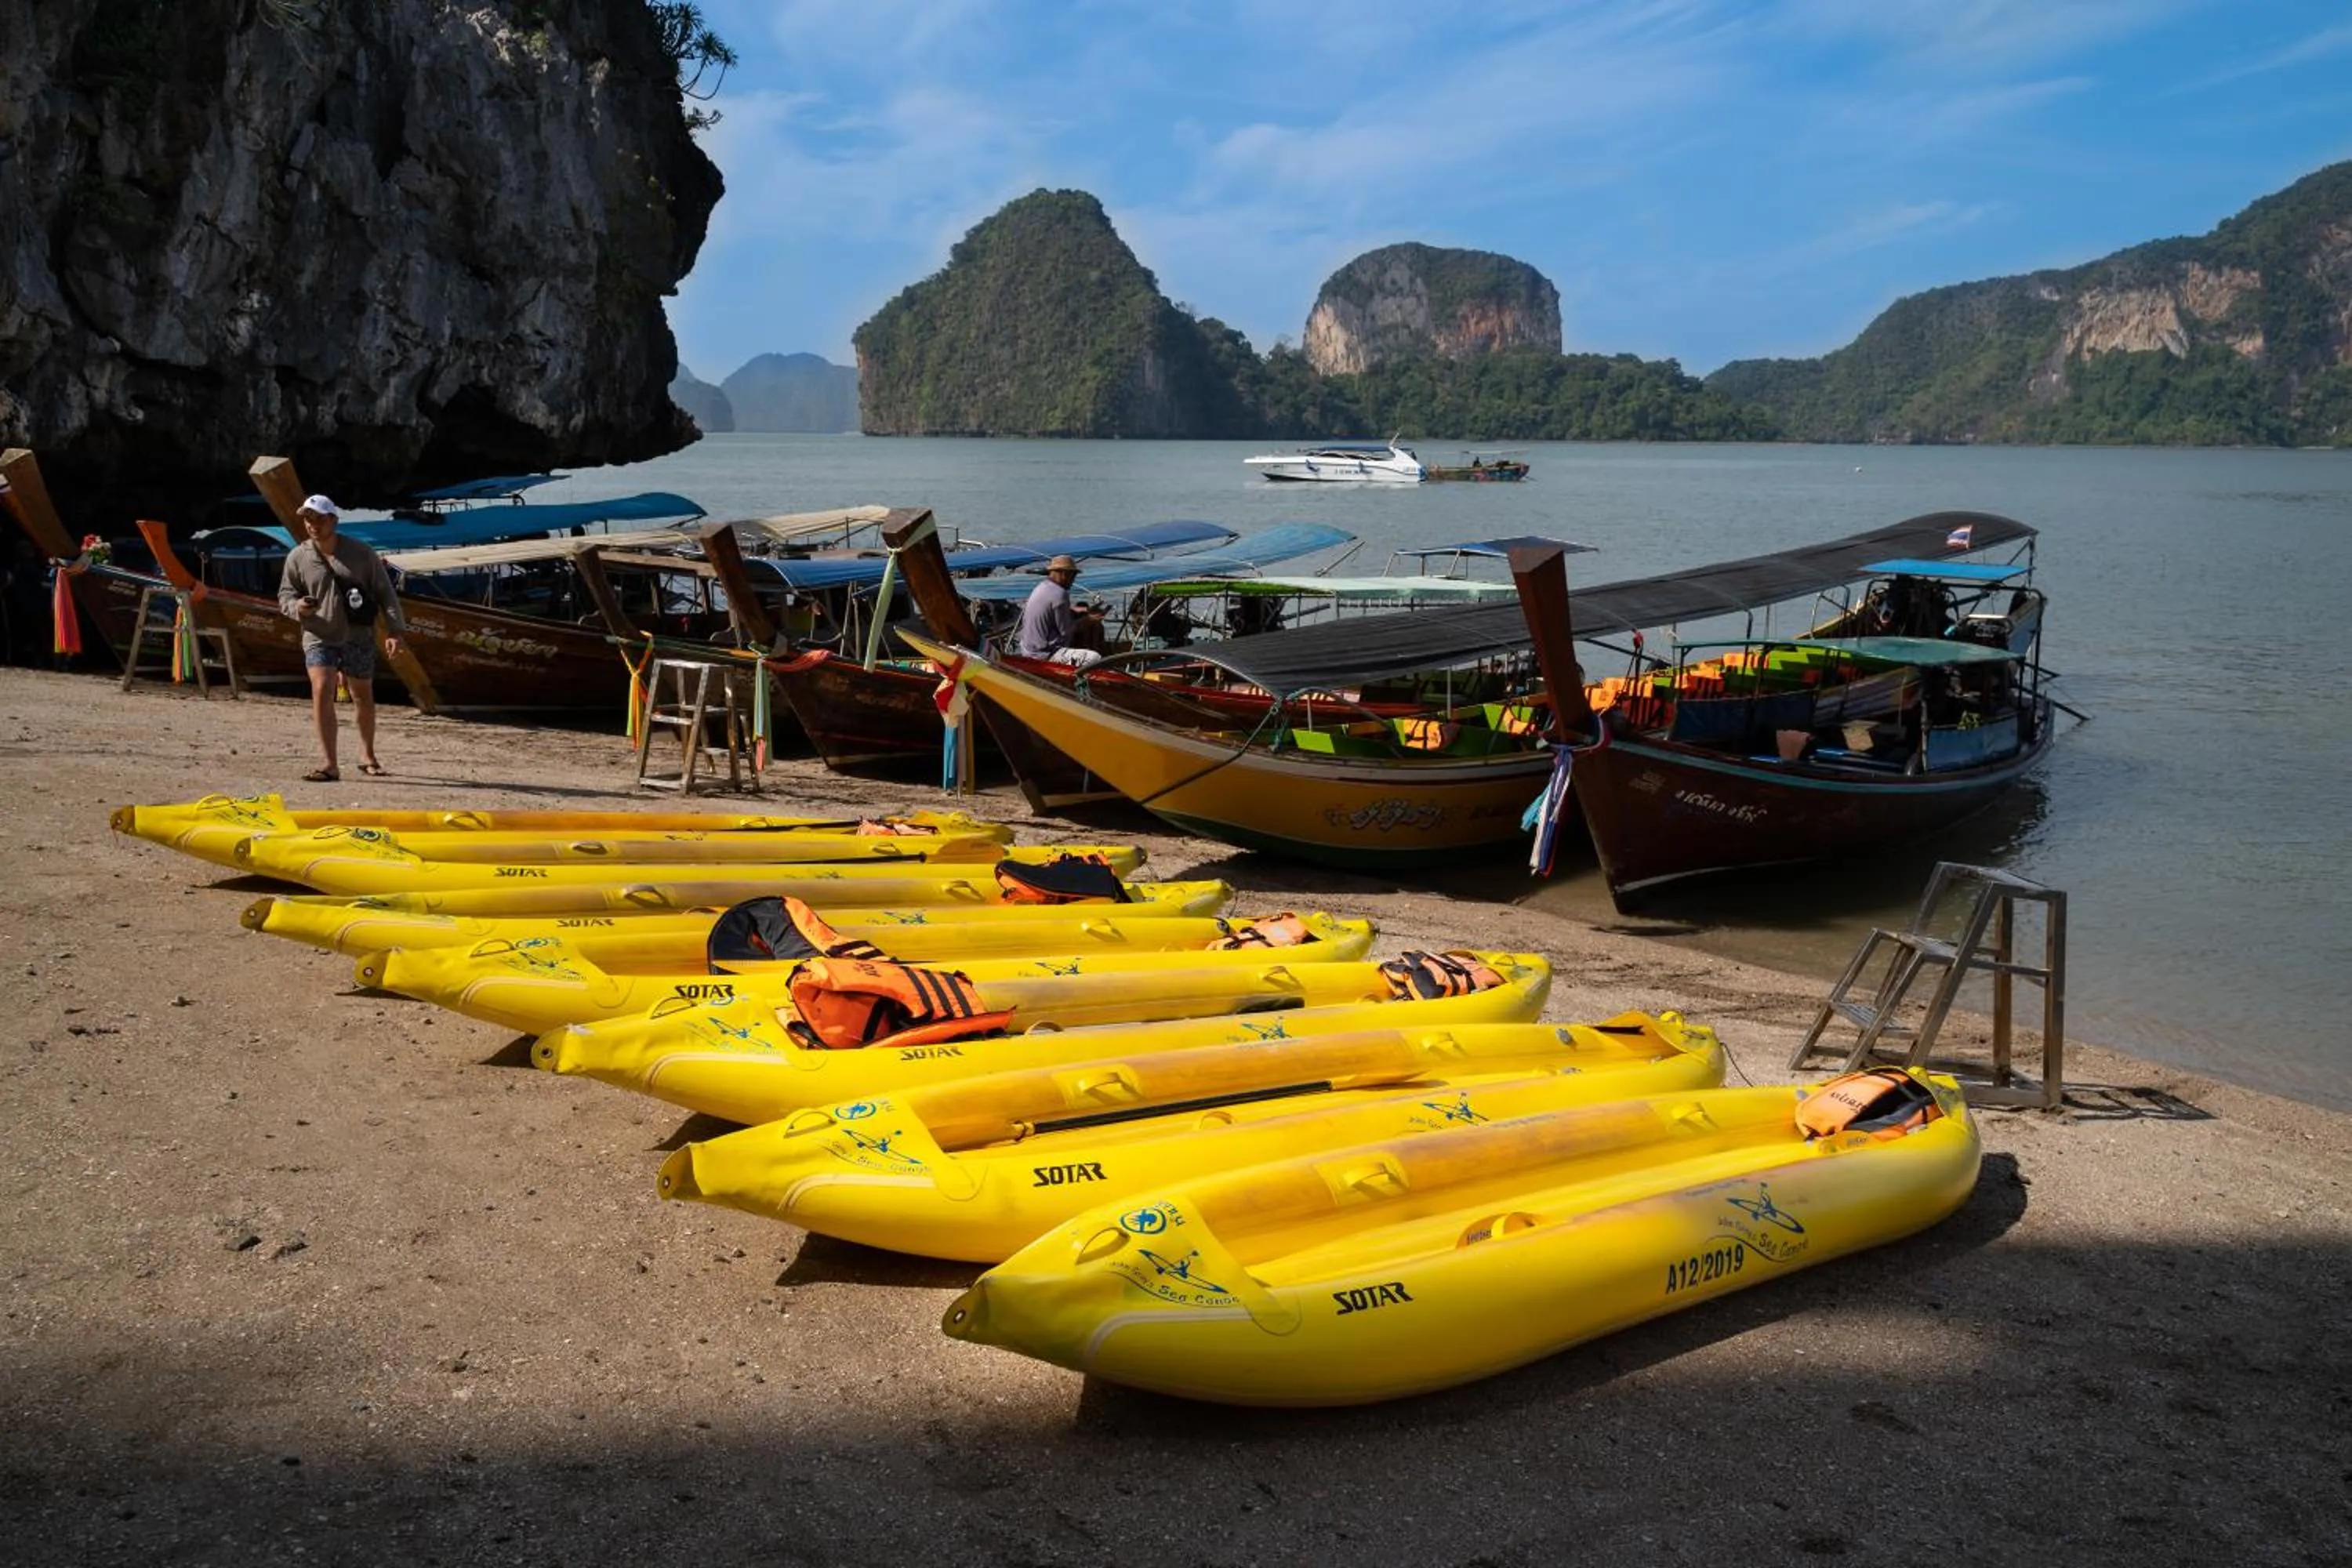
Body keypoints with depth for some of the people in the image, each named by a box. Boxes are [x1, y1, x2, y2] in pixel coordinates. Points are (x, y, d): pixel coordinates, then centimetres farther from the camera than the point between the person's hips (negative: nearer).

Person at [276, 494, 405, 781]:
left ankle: (367, 755, 35)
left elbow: (385, 593, 1)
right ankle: (328, 764, -19)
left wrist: (394, 630, -6)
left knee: (363, 697, 14)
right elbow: (285, 594, 10)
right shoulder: (297, 557, 0)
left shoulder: (361, 554, -2)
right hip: (319, 638, -1)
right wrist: (297, 607, -14)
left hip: (358, 638, 1)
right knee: (322, 691, -19)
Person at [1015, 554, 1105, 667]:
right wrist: (1088, 621, -2)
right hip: (1044, 655, -11)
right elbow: (1067, 631, -15)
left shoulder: (1041, 587, 9)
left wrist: (1074, 611, 16)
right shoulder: (1059, 594, -19)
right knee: (1095, 658, -22)